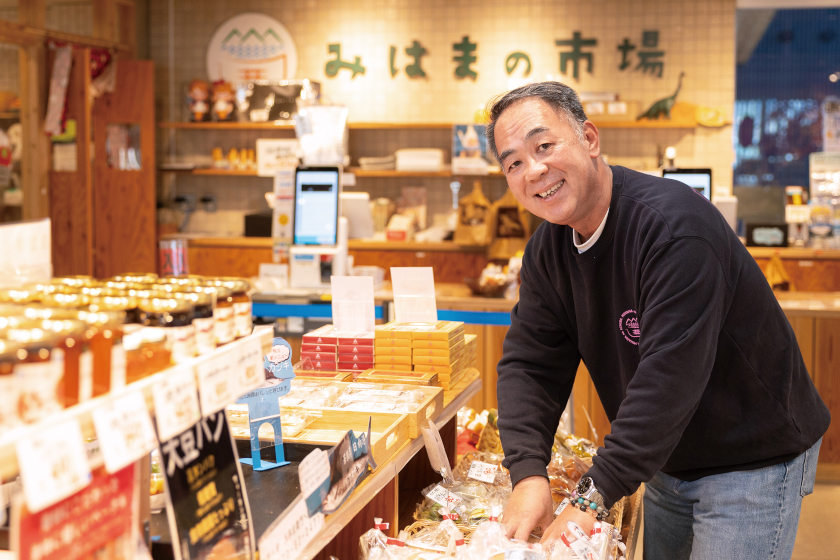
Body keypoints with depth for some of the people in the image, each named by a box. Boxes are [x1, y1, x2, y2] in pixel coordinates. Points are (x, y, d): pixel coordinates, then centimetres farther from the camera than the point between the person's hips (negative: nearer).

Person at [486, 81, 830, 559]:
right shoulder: (548, 249, -3)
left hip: (755, 460, -7)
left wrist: (592, 499, -34)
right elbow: (530, 363, -6)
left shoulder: (674, 224, -29)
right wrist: (530, 474, -22)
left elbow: (668, 379, -34)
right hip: (668, 462, 7)